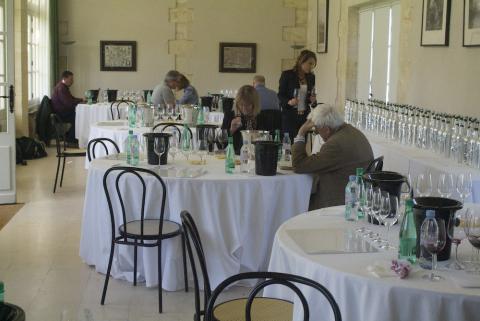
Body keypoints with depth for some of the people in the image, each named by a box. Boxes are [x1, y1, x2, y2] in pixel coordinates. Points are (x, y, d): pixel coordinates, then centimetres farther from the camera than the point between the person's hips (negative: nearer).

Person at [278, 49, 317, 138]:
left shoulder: (311, 77, 10)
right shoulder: (287, 75, -4)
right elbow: (280, 95, -1)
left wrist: (313, 100, -2)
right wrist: (289, 102, -21)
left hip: (305, 116, 4)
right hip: (289, 115, -4)